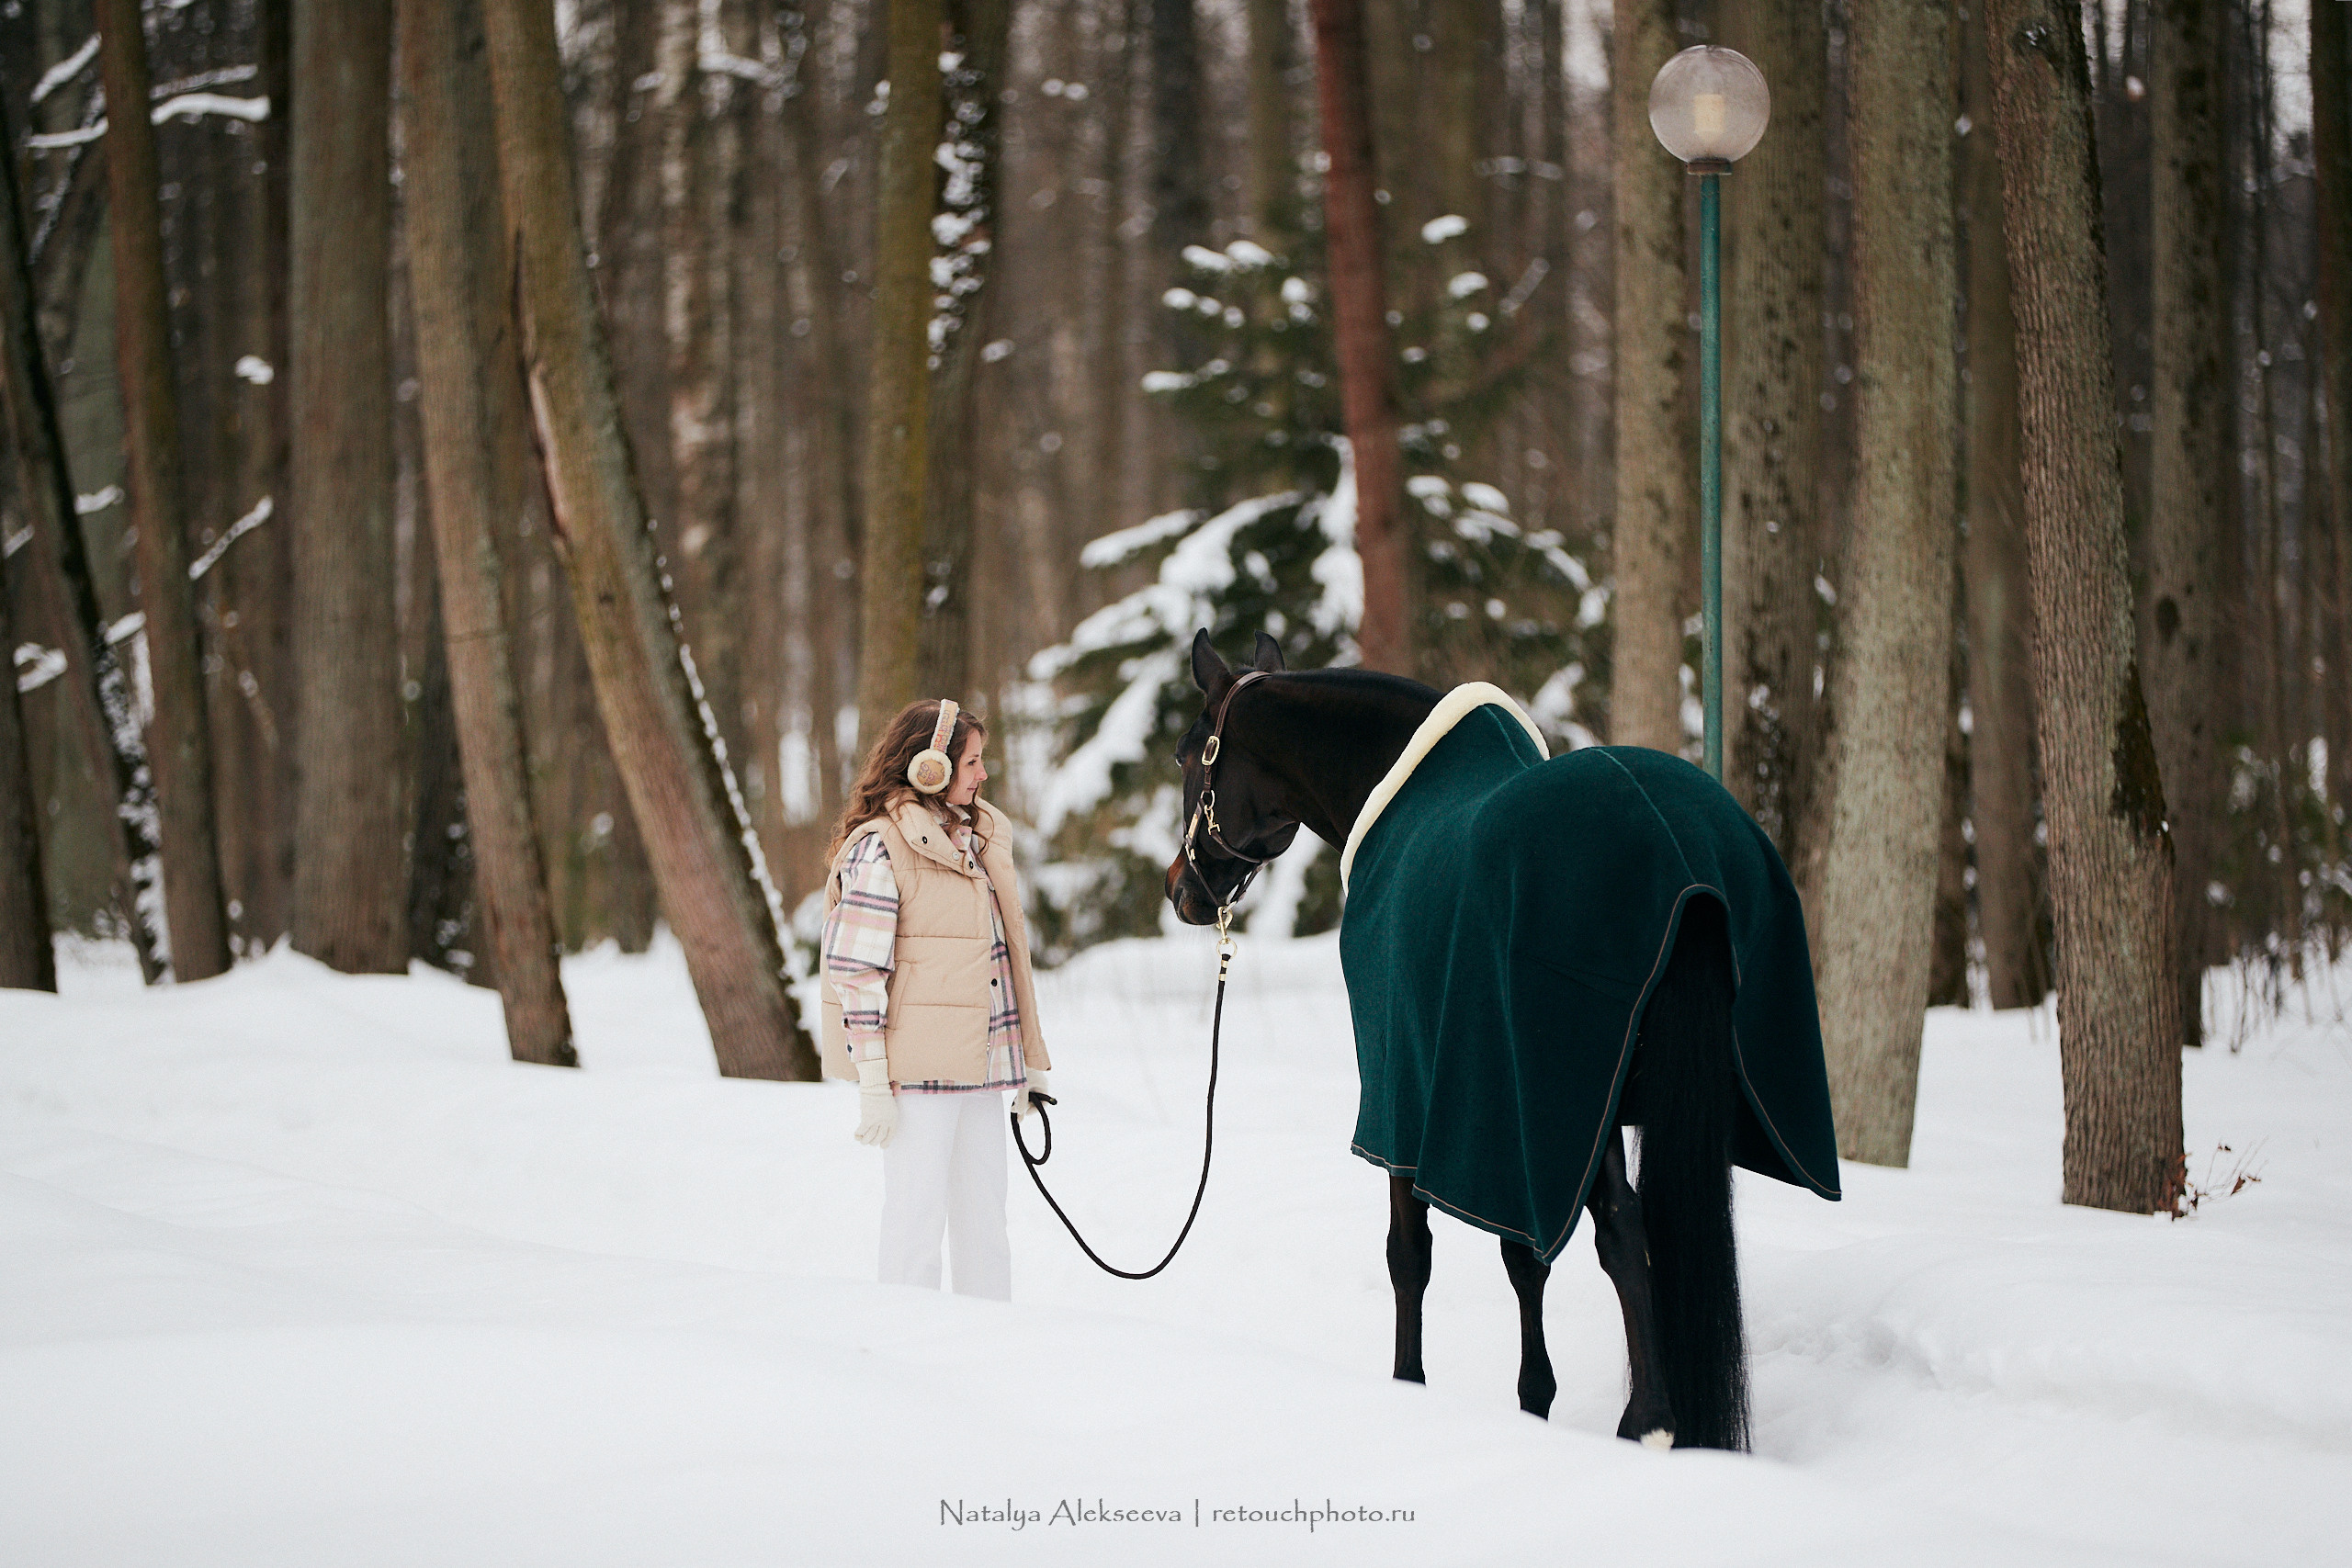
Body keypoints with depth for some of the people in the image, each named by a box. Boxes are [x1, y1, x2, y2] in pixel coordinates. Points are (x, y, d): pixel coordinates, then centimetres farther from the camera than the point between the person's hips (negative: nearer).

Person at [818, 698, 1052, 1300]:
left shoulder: (979, 837, 16)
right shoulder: (880, 847, -9)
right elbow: (855, 969, -12)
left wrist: (1029, 1061, 18)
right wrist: (873, 1083, -16)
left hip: (980, 1066, 8)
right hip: (916, 1068, -8)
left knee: (984, 1226, 10)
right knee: (917, 1224, -3)